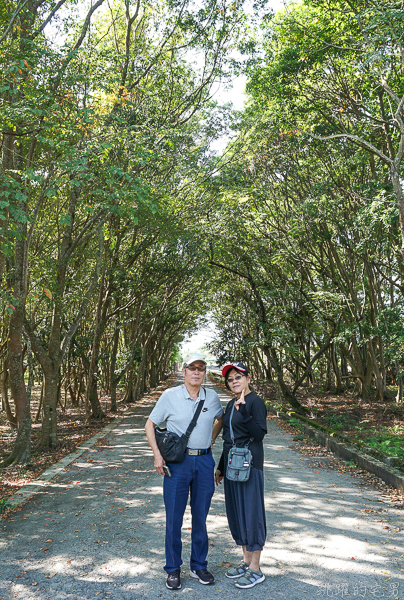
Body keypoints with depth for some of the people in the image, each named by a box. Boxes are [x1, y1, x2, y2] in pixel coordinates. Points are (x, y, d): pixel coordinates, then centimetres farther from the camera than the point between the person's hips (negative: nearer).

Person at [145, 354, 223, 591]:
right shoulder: (170, 395, -6)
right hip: (177, 462, -2)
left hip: (204, 462, 3)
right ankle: (173, 570, 22)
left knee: (201, 517, 12)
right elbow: (150, 424, 1)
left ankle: (199, 566, 30)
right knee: (174, 518, 4)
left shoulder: (212, 397, 2)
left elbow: (221, 418, 23)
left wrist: (211, 441, 11)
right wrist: (157, 454, -6)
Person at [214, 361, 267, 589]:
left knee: (250, 512, -1)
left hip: (249, 465, -8)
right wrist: (221, 467, 20)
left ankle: (256, 570, 12)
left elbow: (260, 433, -21)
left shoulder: (255, 402, -11)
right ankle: (246, 561, 29)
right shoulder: (231, 404, 12)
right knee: (236, 512, 14)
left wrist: (243, 412, -27)